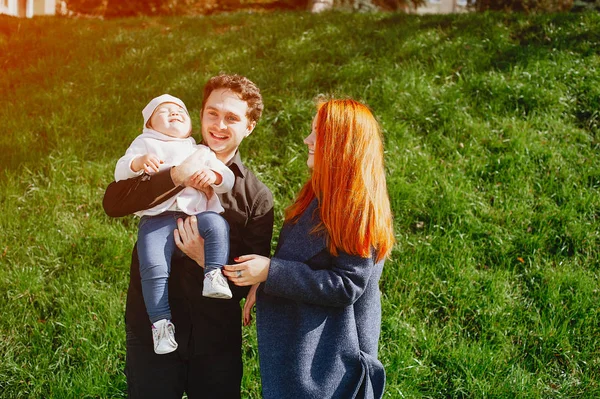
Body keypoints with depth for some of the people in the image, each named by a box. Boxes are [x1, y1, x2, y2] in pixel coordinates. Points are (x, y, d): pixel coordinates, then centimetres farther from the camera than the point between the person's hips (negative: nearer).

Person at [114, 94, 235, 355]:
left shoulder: (200, 152, 27)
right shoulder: (144, 144, 24)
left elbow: (228, 181, 17)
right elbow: (120, 173, 11)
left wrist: (214, 176, -7)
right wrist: (138, 162, -11)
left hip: (195, 213, 2)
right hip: (156, 218, -2)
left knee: (217, 224, -30)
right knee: (154, 268, -23)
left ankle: (215, 274, -28)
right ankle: (161, 322, -17)